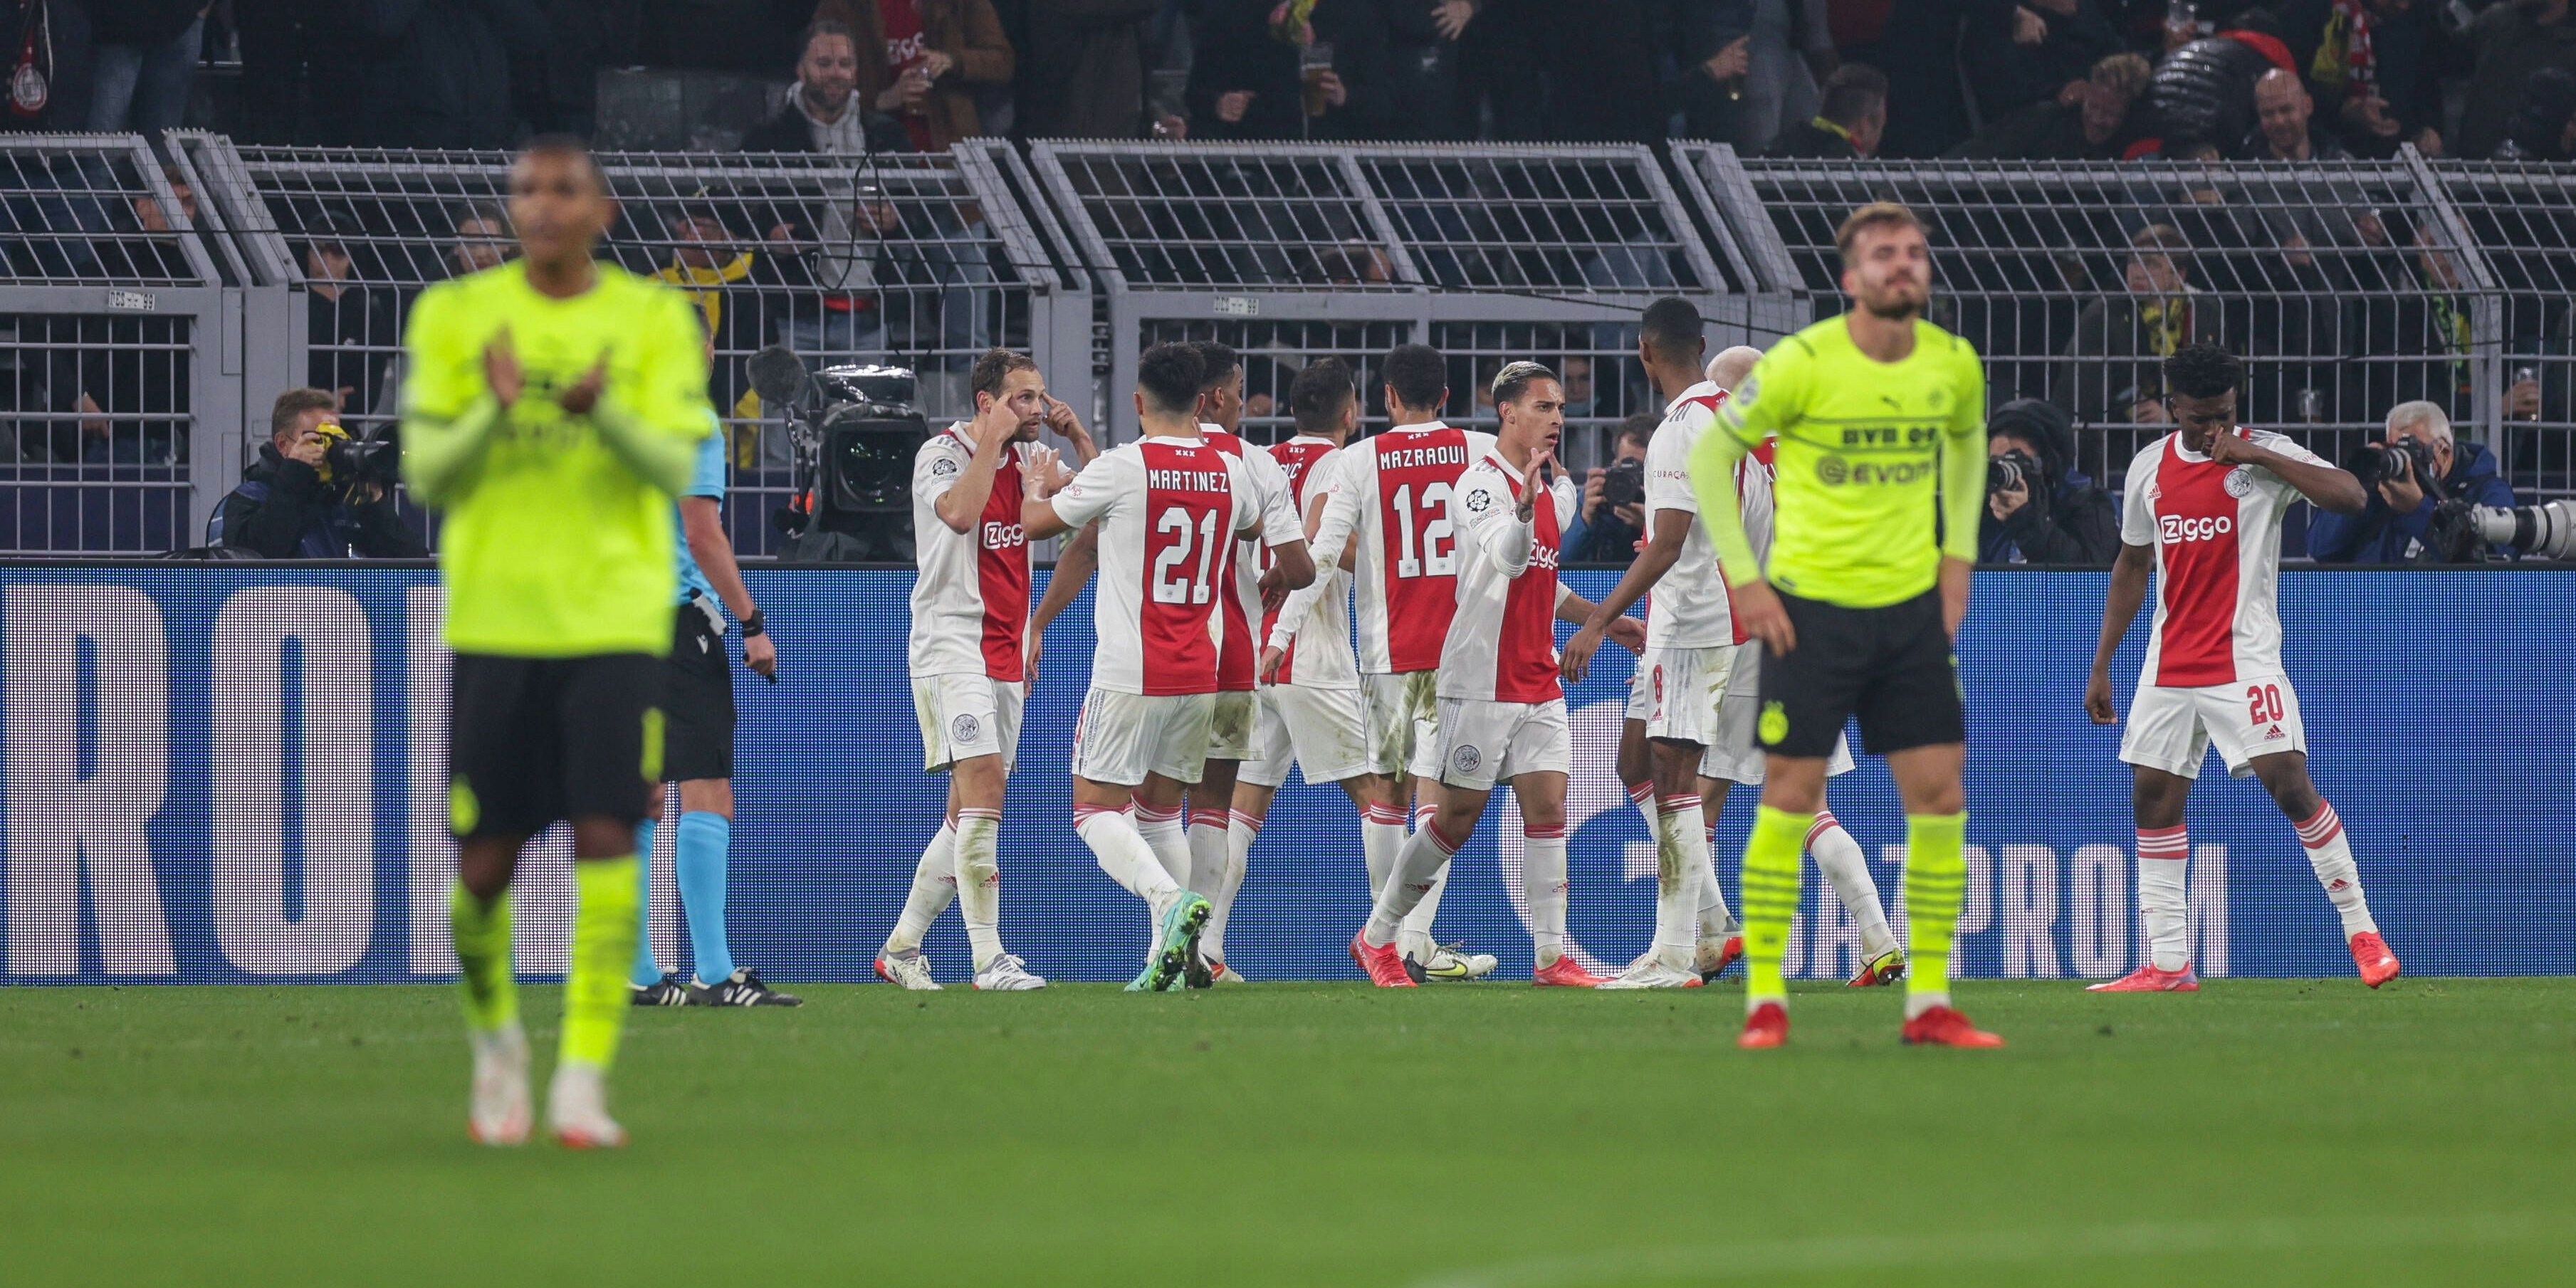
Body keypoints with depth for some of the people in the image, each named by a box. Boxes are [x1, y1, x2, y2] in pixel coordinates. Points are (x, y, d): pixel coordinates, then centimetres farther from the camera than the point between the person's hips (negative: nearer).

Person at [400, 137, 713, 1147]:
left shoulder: (654, 318, 4)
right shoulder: (455, 315, 5)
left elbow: (675, 467, -4)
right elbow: (426, 474, 1)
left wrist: (603, 411, -24)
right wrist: (493, 411, -19)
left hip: (615, 619, -1)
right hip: (493, 618, 1)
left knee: (607, 840, -13)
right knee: (485, 861, 1)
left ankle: (582, 1081, -10)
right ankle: (496, 1038, 29)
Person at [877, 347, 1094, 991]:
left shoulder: (1030, 456, 12)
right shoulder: (941, 453, -8)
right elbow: (958, 512, -27)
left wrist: (1077, 435, -1)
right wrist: (995, 440, -18)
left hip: (1007, 652, 8)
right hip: (951, 642, -8)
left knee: (968, 811, 8)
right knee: (982, 784, -19)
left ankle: (902, 946, 17)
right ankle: (988, 958, -22)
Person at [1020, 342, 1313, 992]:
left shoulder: (1121, 467, -10)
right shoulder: (1232, 473, 4)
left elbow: (1036, 524, 5)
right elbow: (1296, 567, 13)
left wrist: (1036, 488, 27)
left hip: (1131, 675, -5)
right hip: (1201, 672, 5)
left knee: (1096, 810, 0)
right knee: (1161, 811, 16)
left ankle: (1171, 899, -26)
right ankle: (1171, 957, 7)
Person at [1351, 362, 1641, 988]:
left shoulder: (1557, 489, 15)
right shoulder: (1482, 483, -11)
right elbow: (1507, 559, -29)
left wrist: (1603, 620, 23)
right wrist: (1526, 500, -46)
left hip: (1539, 682, 7)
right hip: (1481, 677, -7)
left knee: (1547, 807, -2)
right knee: (1456, 817, -2)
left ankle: (1551, 957, -3)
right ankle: (1377, 936, 12)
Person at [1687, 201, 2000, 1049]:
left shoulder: (1953, 365, 1)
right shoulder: (1802, 364, -13)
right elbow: (1709, 456, -3)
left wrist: (1957, 554, 15)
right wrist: (1743, 576, -7)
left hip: (1913, 608, 4)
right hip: (1811, 606, -4)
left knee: (1941, 801, 0)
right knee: (1790, 801, -4)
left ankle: (1930, 1003, 8)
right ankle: (1765, 1003, 4)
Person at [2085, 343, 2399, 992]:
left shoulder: (2265, 453, -4)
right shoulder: (2149, 467, 9)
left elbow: (2350, 496, -18)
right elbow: (2133, 568, 19)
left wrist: (2254, 455, -21)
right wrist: (2101, 666, 18)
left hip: (2244, 658, -5)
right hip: (2170, 664, 5)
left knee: (2288, 782, -14)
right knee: (2154, 796, 2)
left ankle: (2361, 930, -3)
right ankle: (2167, 965, 8)